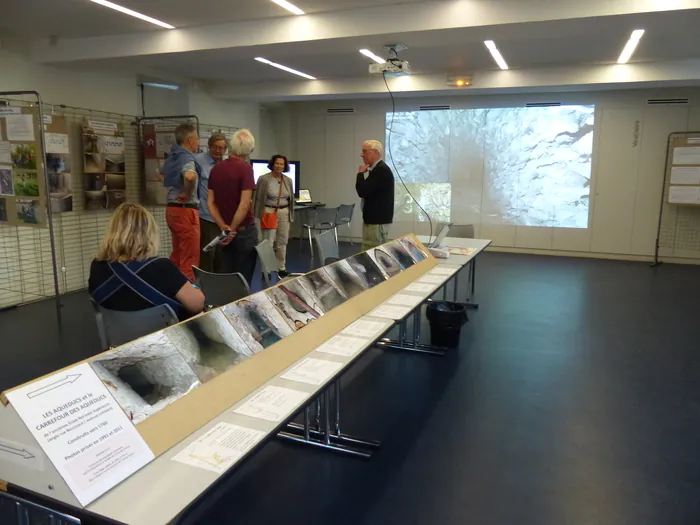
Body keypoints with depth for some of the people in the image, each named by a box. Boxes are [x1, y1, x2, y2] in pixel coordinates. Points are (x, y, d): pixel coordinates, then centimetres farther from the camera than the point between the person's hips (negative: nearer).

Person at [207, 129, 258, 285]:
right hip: (244, 230, -5)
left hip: (224, 232, 6)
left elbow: (210, 202, 3)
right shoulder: (245, 168, -14)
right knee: (243, 279, 4)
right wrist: (233, 229, -10)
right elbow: (244, 205, -21)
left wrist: (224, 227, -3)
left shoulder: (216, 169, 5)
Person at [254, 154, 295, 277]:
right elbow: (258, 199, -4)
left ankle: (282, 268, 20)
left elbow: (291, 199, 15)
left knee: (282, 242, 10)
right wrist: (260, 215, -6)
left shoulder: (288, 181, 8)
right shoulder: (264, 179, -6)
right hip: (269, 212, -5)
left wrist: (291, 215, 13)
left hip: (284, 213, 5)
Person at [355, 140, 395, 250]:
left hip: (377, 221, -11)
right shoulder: (378, 169, 16)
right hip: (374, 219, 11)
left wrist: (360, 173, -10)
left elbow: (362, 191, -22)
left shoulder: (381, 170, -18)